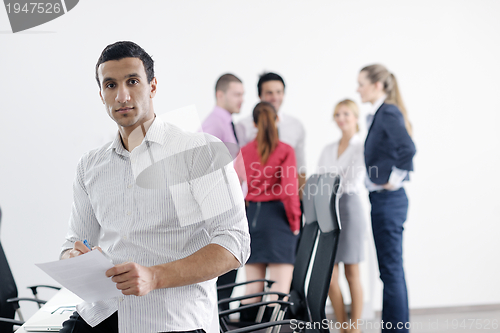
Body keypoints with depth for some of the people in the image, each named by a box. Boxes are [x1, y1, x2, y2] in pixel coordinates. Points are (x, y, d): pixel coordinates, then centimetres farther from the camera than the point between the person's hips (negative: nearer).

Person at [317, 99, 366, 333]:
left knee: (351, 272, -1)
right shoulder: (327, 150, 17)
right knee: (329, 273, 1)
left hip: (349, 206, -5)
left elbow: (353, 180, -10)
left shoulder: (362, 147, 1)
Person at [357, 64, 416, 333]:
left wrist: (394, 179, -18)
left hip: (388, 199, -10)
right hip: (383, 200, 10)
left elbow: (408, 148, -28)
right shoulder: (378, 114, 14)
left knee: (390, 269, -3)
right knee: (393, 269, 15)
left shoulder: (389, 112, -14)